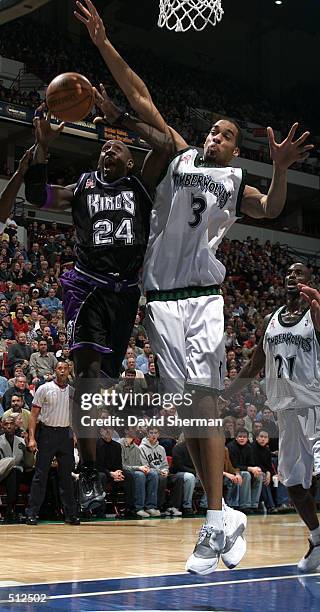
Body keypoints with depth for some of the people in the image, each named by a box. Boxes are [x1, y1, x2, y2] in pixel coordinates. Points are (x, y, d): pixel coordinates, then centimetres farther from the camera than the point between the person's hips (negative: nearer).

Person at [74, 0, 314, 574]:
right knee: (185, 404, -2)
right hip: (161, 298, 1)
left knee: (203, 398, -12)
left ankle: (215, 520, -11)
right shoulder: (180, 157, 16)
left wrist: (280, 171, -22)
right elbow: (141, 100, 13)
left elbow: (271, 209, -3)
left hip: (202, 296, -1)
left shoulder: (237, 184, 16)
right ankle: (226, 517, 4)